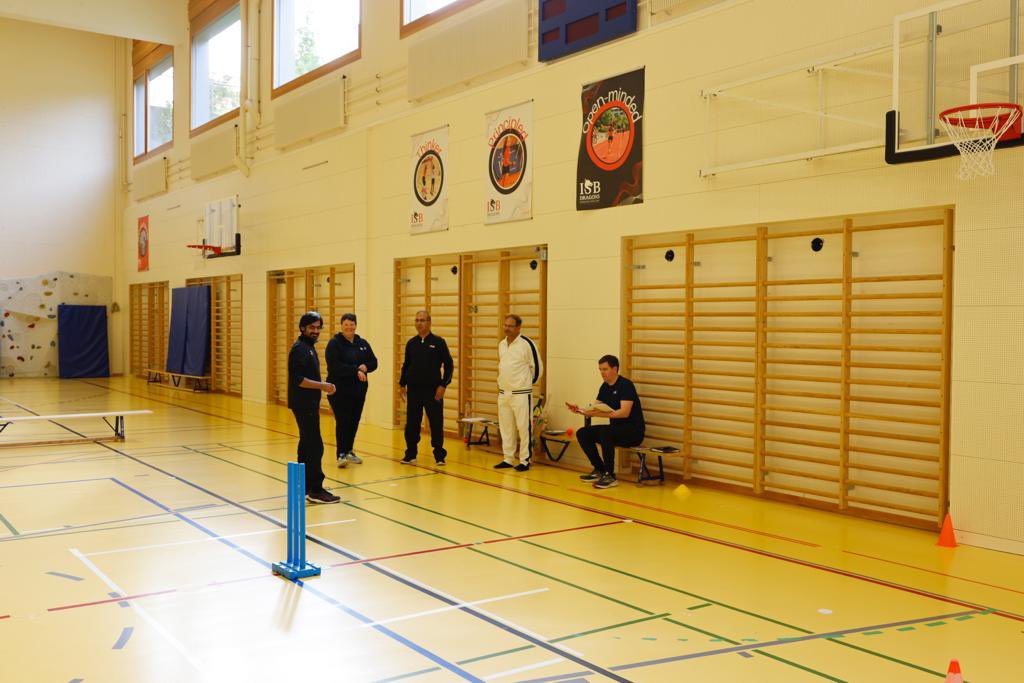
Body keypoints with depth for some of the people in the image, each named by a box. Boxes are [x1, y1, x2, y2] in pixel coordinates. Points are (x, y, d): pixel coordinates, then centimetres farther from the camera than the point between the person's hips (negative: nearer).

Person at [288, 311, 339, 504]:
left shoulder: (309, 347, 16)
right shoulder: (300, 348, -14)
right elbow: (297, 379, -22)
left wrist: (322, 387, 15)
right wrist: (322, 386, -22)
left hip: (309, 404, 10)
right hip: (303, 405, -10)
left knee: (307, 445, 14)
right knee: (314, 446, -10)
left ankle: (304, 487, 21)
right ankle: (315, 490, -7)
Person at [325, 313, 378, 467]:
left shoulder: (362, 343, 10)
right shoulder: (334, 343, -6)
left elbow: (373, 362, 8)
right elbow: (335, 366, -18)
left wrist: (365, 367, -14)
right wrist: (356, 370, -19)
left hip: (358, 389, 5)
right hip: (339, 389, -5)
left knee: (354, 422, 9)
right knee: (342, 421, -9)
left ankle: (349, 451, 22)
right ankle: (341, 454, -6)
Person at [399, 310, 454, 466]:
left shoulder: (438, 342, -2)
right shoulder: (411, 343, 8)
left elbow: (449, 365, -2)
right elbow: (406, 365, 16)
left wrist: (443, 385, -9)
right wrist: (402, 384, 9)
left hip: (433, 390, -3)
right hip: (413, 390, 3)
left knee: (436, 424, 0)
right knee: (411, 424, 6)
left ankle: (439, 455, 10)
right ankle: (410, 454, 18)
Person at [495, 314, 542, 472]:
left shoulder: (527, 343, -11)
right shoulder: (502, 344, 10)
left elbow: (537, 367, -4)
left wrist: (529, 382, 6)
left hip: (521, 393, -7)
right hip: (503, 393, 7)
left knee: (523, 427, -3)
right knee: (506, 427, 12)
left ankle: (525, 460, 5)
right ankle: (508, 459, 21)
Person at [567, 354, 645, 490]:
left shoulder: (625, 385, -15)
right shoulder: (605, 387, 9)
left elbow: (624, 412, -26)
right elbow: (595, 410, 10)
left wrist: (600, 413, -34)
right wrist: (580, 411, -9)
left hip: (633, 430, -8)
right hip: (615, 428, 8)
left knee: (605, 432, -35)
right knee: (582, 433, -6)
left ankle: (610, 476, -23)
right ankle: (599, 470, 4)